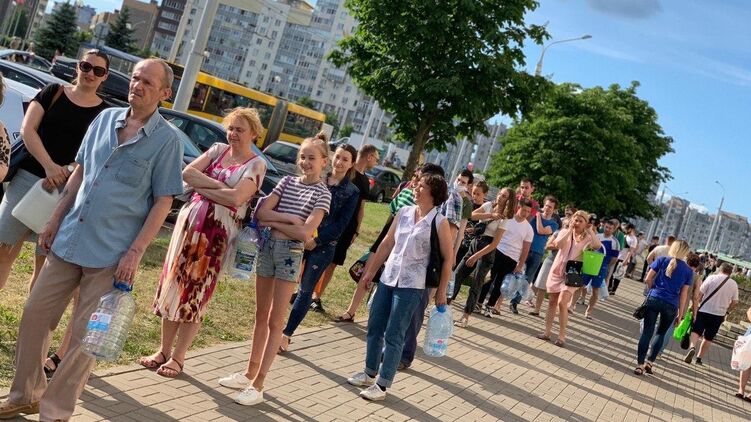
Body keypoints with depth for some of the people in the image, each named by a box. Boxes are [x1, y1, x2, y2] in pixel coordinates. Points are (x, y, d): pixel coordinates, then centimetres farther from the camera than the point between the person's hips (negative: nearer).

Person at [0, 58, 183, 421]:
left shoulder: (166, 140, -8)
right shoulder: (105, 119, 7)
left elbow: (163, 202, -9)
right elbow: (79, 173, 15)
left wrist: (135, 252, -15)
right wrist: (55, 221, 12)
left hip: (109, 255, -5)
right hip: (68, 241, 6)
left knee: (84, 337, 3)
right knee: (35, 315, 11)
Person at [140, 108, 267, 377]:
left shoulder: (256, 164, -4)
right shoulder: (218, 149, 10)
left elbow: (236, 197, -19)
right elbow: (187, 173, -2)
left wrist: (201, 187, -10)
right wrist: (218, 185, -12)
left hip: (218, 233, -4)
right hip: (189, 221, 5)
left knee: (196, 294, 2)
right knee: (174, 283, 8)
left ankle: (178, 357, 15)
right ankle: (164, 350, 22)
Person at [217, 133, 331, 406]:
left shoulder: (322, 193, -4)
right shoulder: (287, 181, 9)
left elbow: (306, 232, -16)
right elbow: (261, 212, -1)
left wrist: (273, 222, -10)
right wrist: (289, 219, -13)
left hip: (291, 252, -5)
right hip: (267, 245, 5)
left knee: (275, 321, -1)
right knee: (261, 316, 13)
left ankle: (258, 385, 2)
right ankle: (250, 372, 24)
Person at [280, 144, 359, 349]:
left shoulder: (352, 192, 0)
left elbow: (340, 225, -5)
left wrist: (316, 240, -14)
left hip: (323, 246, -2)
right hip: (298, 239, 2)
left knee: (306, 290, 4)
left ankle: (286, 334, 14)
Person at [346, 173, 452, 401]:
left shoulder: (439, 222, -10)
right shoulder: (403, 212, 4)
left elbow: (448, 258, -5)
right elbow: (387, 244, 11)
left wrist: (441, 291, -5)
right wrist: (371, 270, 13)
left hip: (411, 285, -6)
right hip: (388, 279, 6)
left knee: (393, 335, -1)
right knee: (374, 328, 13)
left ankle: (382, 385, 10)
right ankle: (369, 373, 30)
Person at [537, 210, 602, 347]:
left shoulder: (587, 238, -2)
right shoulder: (565, 232, 4)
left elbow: (598, 245, -23)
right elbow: (558, 244, -16)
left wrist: (591, 230, -19)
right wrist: (570, 230, -15)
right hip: (557, 271, 3)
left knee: (562, 302, -16)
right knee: (552, 302, 8)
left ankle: (562, 336, -8)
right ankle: (547, 332, 18)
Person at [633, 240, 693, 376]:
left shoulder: (662, 260, 5)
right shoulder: (688, 271, 7)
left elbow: (648, 279, 3)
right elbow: (684, 294, 6)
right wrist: (680, 313, 10)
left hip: (654, 299, -1)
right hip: (671, 305, 1)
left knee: (647, 331, 0)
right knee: (661, 333, 18)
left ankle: (640, 364, -5)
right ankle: (649, 361, 9)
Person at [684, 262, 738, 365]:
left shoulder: (711, 278, -7)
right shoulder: (734, 284, 1)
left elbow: (699, 293, -10)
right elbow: (735, 302, 4)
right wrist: (726, 311, 18)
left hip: (704, 311, -2)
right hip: (719, 315, 2)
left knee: (696, 331, 5)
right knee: (708, 338, 13)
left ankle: (692, 347, -21)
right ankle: (699, 358, 15)